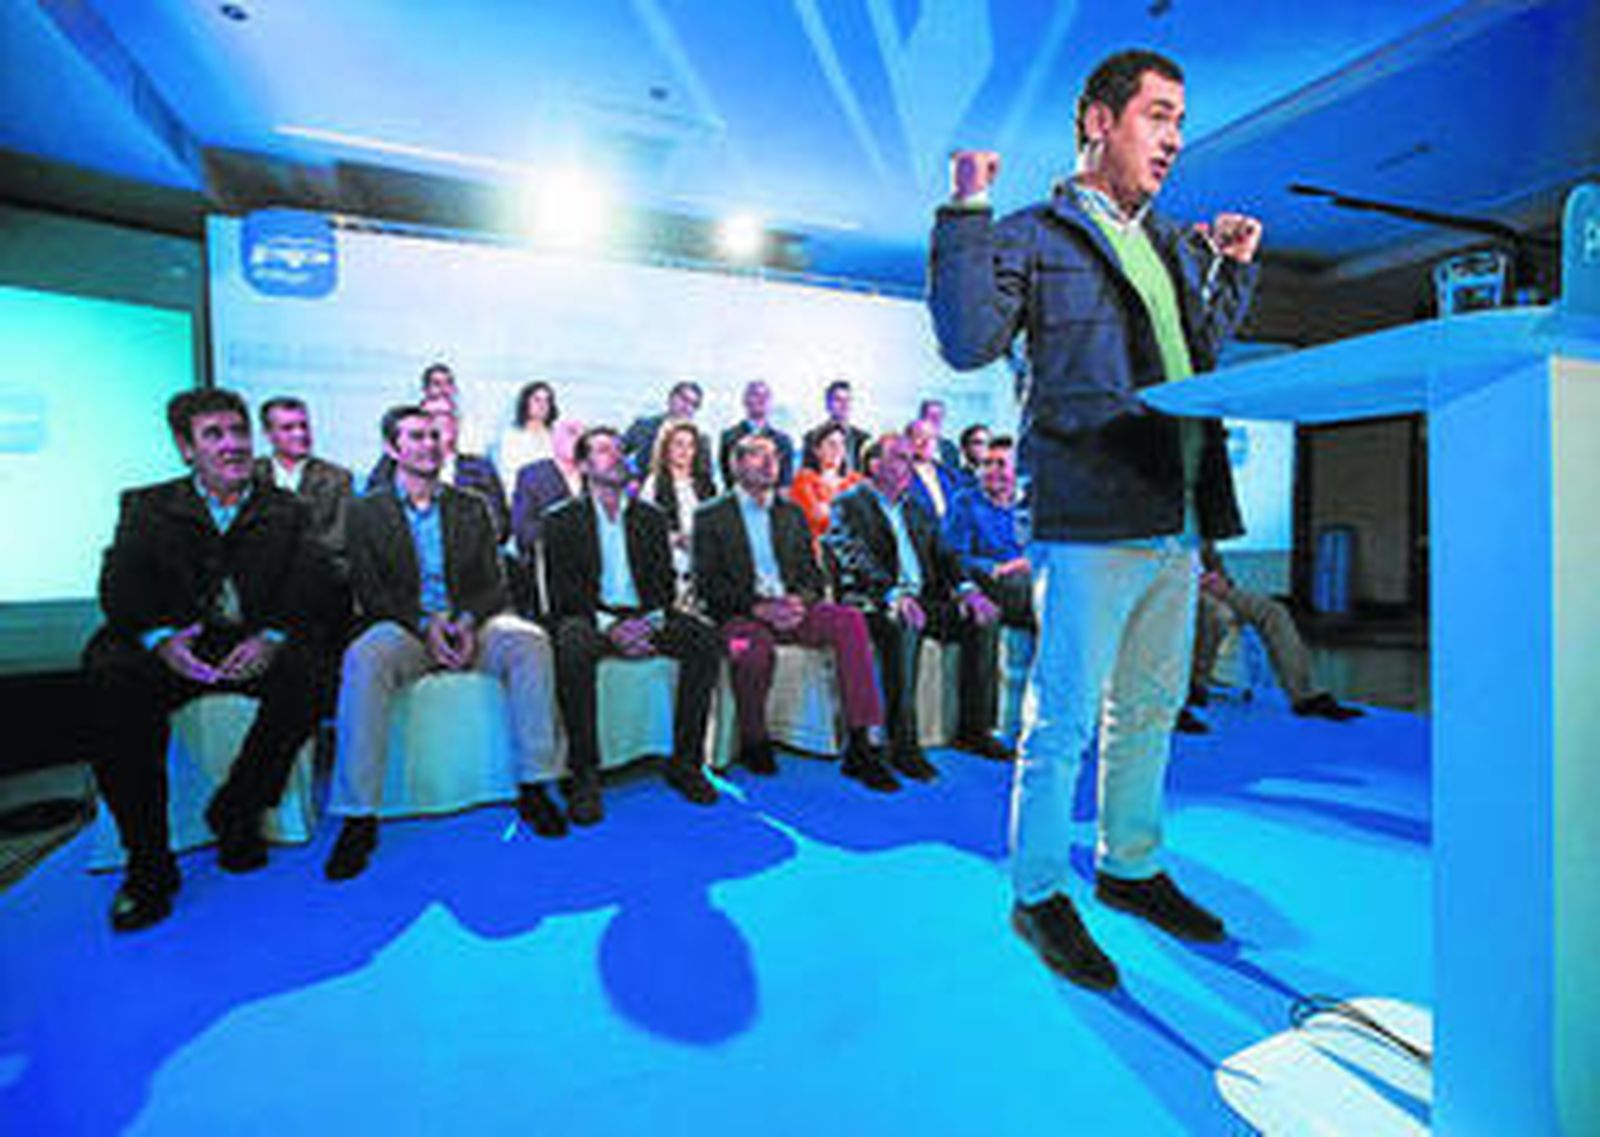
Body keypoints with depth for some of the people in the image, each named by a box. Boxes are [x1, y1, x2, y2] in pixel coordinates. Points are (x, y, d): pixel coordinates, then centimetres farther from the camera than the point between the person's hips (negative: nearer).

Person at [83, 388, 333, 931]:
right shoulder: (147, 507, 12)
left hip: (257, 646, -1)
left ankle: (236, 812, -11)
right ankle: (148, 864, -20)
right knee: (112, 674, -30)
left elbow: (313, 582, -3)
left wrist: (273, 636, -23)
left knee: (304, 668, -32)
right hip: (173, 649, 1)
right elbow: (120, 586, -2)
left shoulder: (287, 511, 11)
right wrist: (160, 638, -24)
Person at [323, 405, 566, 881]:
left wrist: (468, 622, -13)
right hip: (404, 628, -1)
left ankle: (532, 787, -22)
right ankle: (358, 816, -27)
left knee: (530, 641, -28)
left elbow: (495, 584, 8)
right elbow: (368, 593, 0)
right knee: (363, 659, -34)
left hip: (470, 625, 2)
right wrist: (425, 624, -17)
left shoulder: (472, 507, 15)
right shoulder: (366, 511, 9)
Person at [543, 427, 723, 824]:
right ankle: (584, 776, -25)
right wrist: (609, 625, -20)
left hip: (644, 618, 3)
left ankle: (685, 762, -14)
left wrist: (652, 619, -13)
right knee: (572, 648, -37)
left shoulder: (650, 517, 17)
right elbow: (562, 590, -4)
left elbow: (664, 581, 9)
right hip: (589, 618, -2)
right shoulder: (562, 520, 7)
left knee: (705, 640, -23)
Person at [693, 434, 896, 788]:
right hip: (740, 615, -4)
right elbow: (707, 585, -3)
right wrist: (758, 607, -16)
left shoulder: (792, 512, 20)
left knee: (849, 619, -23)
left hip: (792, 609, 4)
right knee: (755, 645, -37)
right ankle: (753, 742, -8)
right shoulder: (711, 516, 6)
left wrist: (801, 599, -9)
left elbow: (813, 571, 15)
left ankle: (861, 745, -23)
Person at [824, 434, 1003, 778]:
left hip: (922, 599, 7)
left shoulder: (915, 511, 24)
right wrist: (894, 595, -29)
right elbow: (857, 560, -13)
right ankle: (902, 745, -30)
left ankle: (972, 728, -3)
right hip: (871, 602, -7)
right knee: (903, 626, -36)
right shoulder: (849, 505, 2)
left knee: (983, 620, -11)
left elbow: (941, 556, 16)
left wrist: (967, 589, -4)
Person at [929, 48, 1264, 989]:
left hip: (1180, 519, 8)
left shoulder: (1173, 245, 22)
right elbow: (968, 343, -14)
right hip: (1091, 522, -8)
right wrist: (966, 214, -15)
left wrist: (1234, 266, 23)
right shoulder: (1032, 237, 0)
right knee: (1064, 720, -1)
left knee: (1151, 709, 17)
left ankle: (1132, 868, 36)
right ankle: (1039, 894, 18)